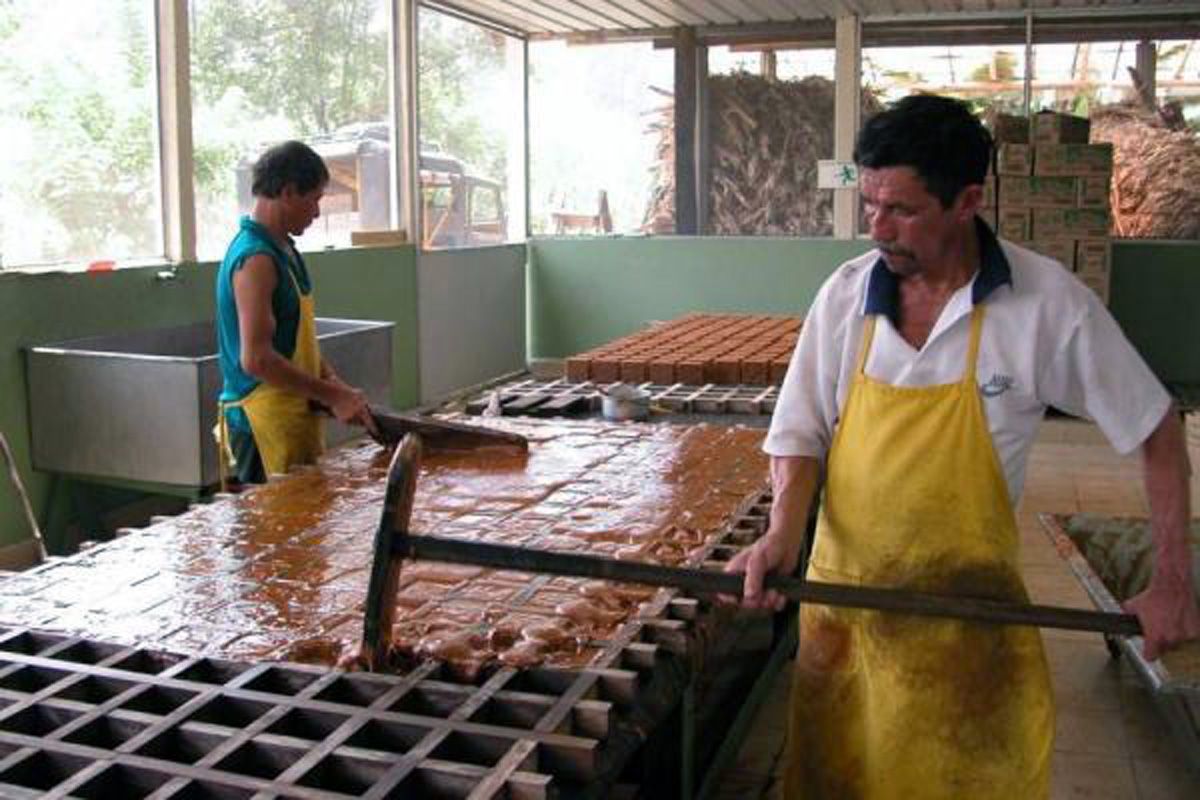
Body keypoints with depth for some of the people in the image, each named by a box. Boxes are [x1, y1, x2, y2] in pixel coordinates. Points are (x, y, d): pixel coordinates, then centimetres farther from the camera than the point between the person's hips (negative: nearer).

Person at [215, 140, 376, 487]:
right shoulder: (256, 259, -18)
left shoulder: (283, 250, 13)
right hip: (265, 420, -9)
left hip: (294, 414, 9)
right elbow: (256, 359, -24)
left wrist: (332, 380, 6)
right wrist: (332, 396, -18)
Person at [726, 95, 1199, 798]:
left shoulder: (1050, 303, -12)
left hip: (971, 610, -2)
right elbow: (801, 434, 2)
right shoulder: (846, 294, -4)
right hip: (842, 591, 3)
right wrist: (784, 533, -16)